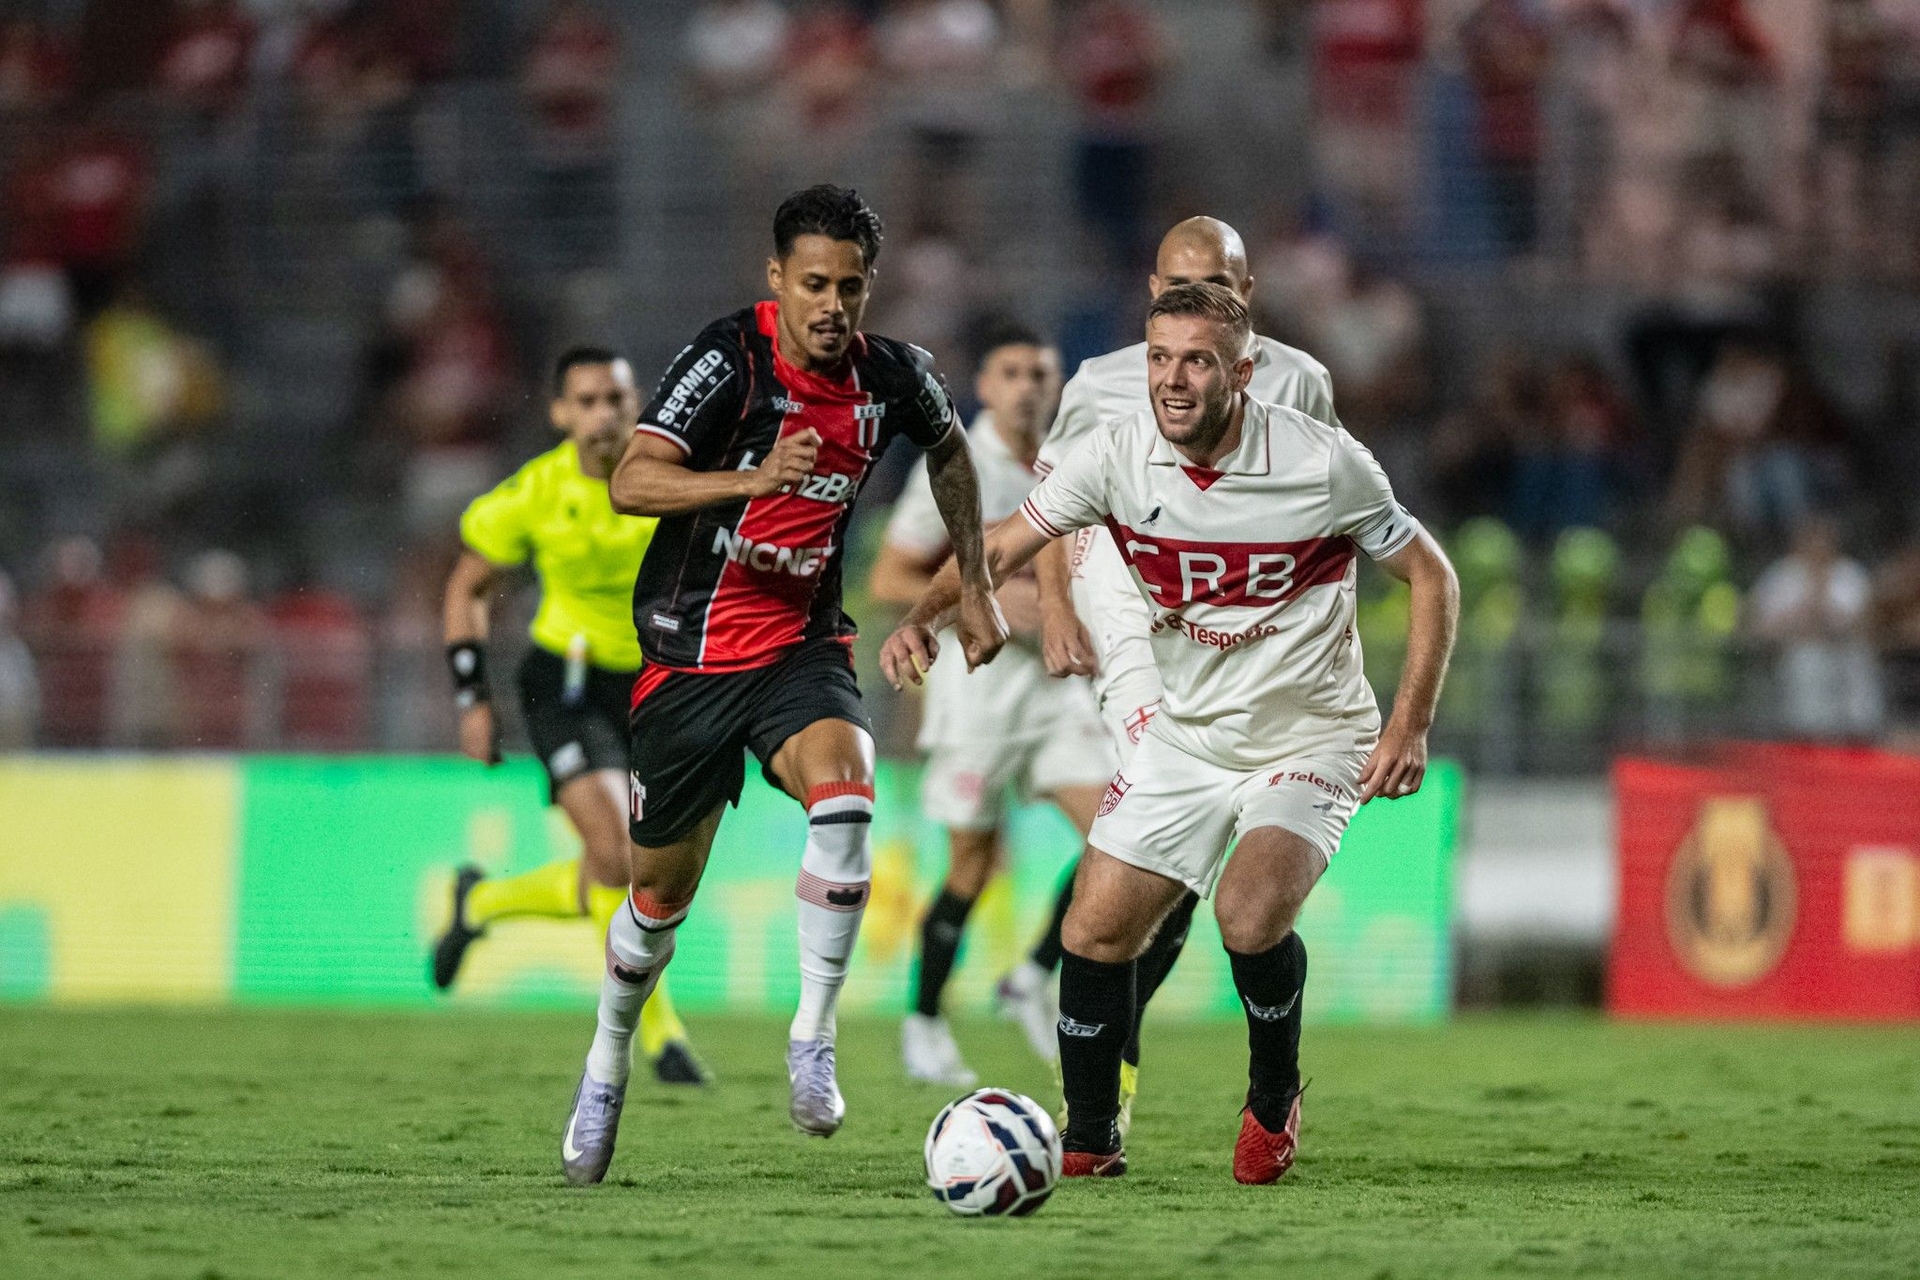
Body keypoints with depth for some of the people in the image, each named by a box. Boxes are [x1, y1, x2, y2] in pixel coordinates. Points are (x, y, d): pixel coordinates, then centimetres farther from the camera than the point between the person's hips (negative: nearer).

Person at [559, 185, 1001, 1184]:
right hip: (691, 649, -2)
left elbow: (949, 454, 21)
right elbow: (631, 483, -28)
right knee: (663, 890, 9)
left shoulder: (893, 378, -3)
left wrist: (974, 587, 19)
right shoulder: (729, 359, -17)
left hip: (803, 644, 2)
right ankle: (606, 1071, 34)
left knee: (843, 797, -30)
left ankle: (812, 1038, -20)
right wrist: (754, 478, -42)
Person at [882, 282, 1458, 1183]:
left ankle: (1274, 1099, 0)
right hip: (1184, 736, 4)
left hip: (1310, 739, -4)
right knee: (1095, 933, -2)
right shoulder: (1119, 454, -11)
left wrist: (1411, 724, -14)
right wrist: (924, 616, -22)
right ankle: (1090, 1143, 18)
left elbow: (1430, 576, -7)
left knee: (1249, 912, -28)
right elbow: (1005, 547, -3)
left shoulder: (1323, 464, -19)